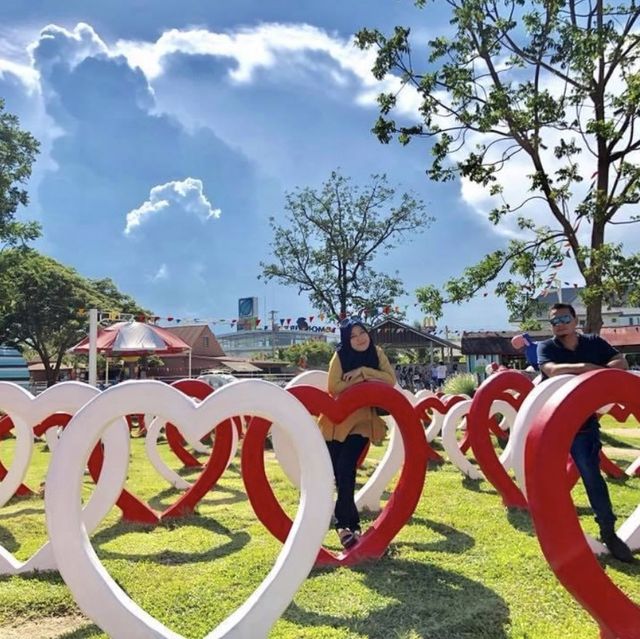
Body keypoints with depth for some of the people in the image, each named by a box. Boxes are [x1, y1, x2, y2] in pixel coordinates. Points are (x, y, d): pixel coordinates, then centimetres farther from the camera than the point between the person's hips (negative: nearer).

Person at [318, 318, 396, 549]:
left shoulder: (376, 353, -3)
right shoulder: (340, 356, -12)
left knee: (346, 471, -9)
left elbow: (391, 380, -13)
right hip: (337, 421, -1)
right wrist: (361, 379, -19)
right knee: (339, 473, 2)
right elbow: (334, 388, -20)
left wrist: (364, 370, -21)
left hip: (362, 421, 1)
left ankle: (344, 523, 3)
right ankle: (349, 523, 15)